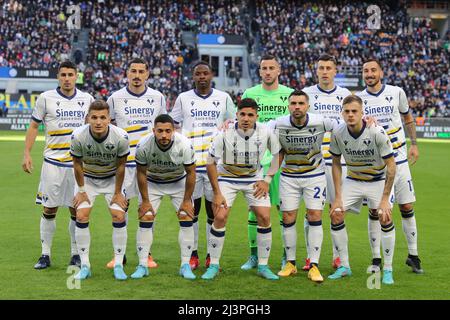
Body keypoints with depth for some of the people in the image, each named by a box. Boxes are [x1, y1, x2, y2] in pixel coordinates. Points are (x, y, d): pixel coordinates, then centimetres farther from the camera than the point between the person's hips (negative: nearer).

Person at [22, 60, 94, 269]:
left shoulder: (87, 99, 7)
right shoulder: (46, 98, 1)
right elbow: (34, 126, 6)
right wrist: (27, 154, -3)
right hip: (53, 162, -2)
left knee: (77, 209, 4)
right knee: (49, 209, 1)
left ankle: (76, 254, 15)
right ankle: (45, 255, 10)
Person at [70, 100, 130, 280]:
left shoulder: (121, 137, -28)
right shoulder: (78, 137, -28)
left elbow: (120, 166, -14)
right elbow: (77, 165, -12)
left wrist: (117, 193, -7)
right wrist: (81, 191, -6)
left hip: (112, 178, 0)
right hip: (87, 178, 0)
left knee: (119, 216, -12)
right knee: (81, 216, -12)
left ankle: (118, 265, 0)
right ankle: (84, 266, -1)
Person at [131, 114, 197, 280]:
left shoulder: (184, 145, -30)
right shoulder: (144, 145, -29)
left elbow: (191, 173, -15)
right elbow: (141, 173, -14)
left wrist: (187, 201, -11)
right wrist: (145, 201, -10)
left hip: (179, 181, 0)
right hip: (152, 182, 0)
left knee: (186, 218, -11)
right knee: (145, 219, -10)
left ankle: (185, 265, -3)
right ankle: (142, 265, -1)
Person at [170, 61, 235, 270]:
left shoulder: (224, 98, 7)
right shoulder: (183, 98, 7)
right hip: (190, 163, 0)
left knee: (213, 209, 3)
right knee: (192, 209, 2)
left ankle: (212, 255, 10)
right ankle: (193, 254, 9)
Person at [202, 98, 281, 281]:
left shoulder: (266, 132, -18)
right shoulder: (225, 134, -24)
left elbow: (278, 154, 1)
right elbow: (211, 163, -13)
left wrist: (267, 180, -3)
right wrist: (217, 193, -14)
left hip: (254, 179, 2)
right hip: (227, 178, -2)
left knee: (264, 217, -9)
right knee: (220, 217, -14)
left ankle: (263, 266, 5)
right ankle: (214, 265, 1)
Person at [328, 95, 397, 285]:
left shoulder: (377, 132, -26)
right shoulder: (337, 134, -16)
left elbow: (391, 166, -19)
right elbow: (336, 164, -2)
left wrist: (385, 199, -22)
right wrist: (337, 196, -7)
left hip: (378, 180, -3)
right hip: (352, 180, 3)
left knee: (385, 218, -21)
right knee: (335, 216, -10)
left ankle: (388, 270, -6)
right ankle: (344, 267, 5)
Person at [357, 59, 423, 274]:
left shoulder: (396, 92, 2)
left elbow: (408, 118, 16)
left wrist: (414, 144, 9)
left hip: (398, 158, 1)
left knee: (407, 208, 4)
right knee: (375, 210, -1)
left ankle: (413, 254, 17)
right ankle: (376, 259, 9)